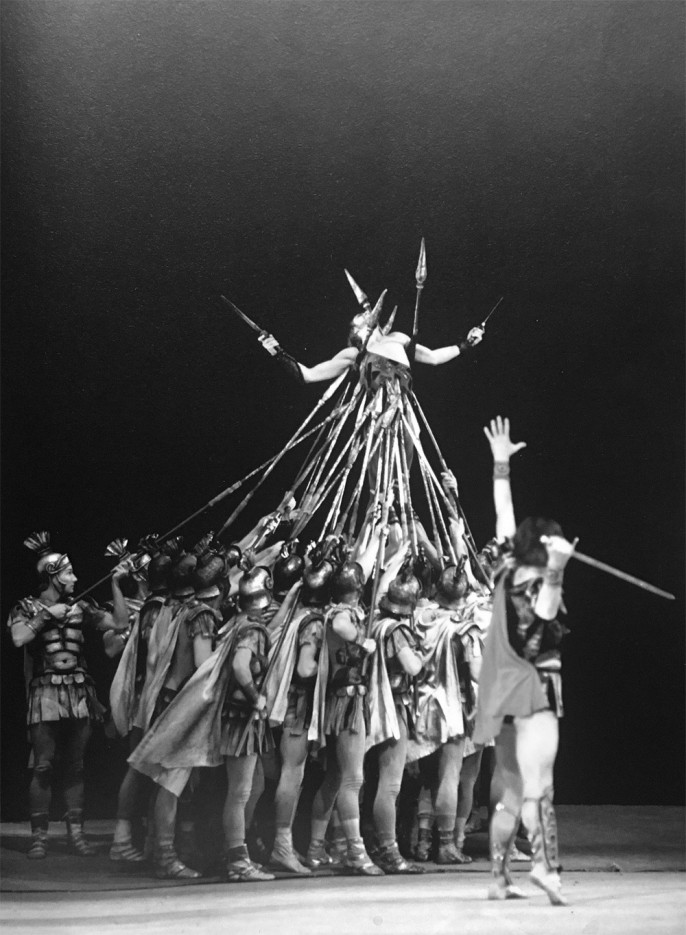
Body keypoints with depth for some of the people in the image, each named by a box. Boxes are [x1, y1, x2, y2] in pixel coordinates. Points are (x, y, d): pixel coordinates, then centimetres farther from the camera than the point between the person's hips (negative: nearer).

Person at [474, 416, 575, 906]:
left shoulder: (509, 570, 9)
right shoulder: (536, 582, -10)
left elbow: (504, 518, 21)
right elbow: (545, 612, -34)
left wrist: (502, 466, 26)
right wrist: (556, 570, -48)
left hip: (507, 691, 8)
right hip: (534, 686, -8)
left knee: (510, 791, 11)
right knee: (538, 780, -20)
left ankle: (499, 877, 13)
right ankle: (546, 863, -34)